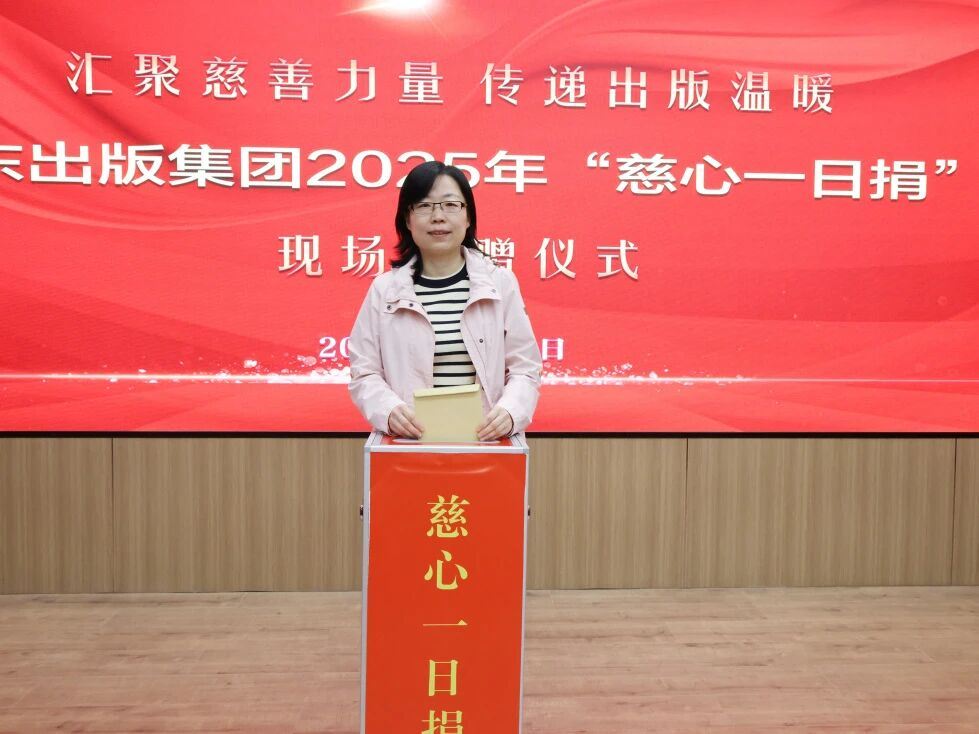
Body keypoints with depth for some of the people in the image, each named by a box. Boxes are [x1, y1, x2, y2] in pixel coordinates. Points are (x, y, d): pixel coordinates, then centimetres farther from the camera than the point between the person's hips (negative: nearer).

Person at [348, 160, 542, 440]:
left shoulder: (501, 283, 6)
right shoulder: (384, 289, 7)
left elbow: (524, 368, 7)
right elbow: (364, 373, 7)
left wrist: (509, 412, -12)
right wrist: (389, 410, -13)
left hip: (485, 439, 1)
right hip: (408, 442, 0)